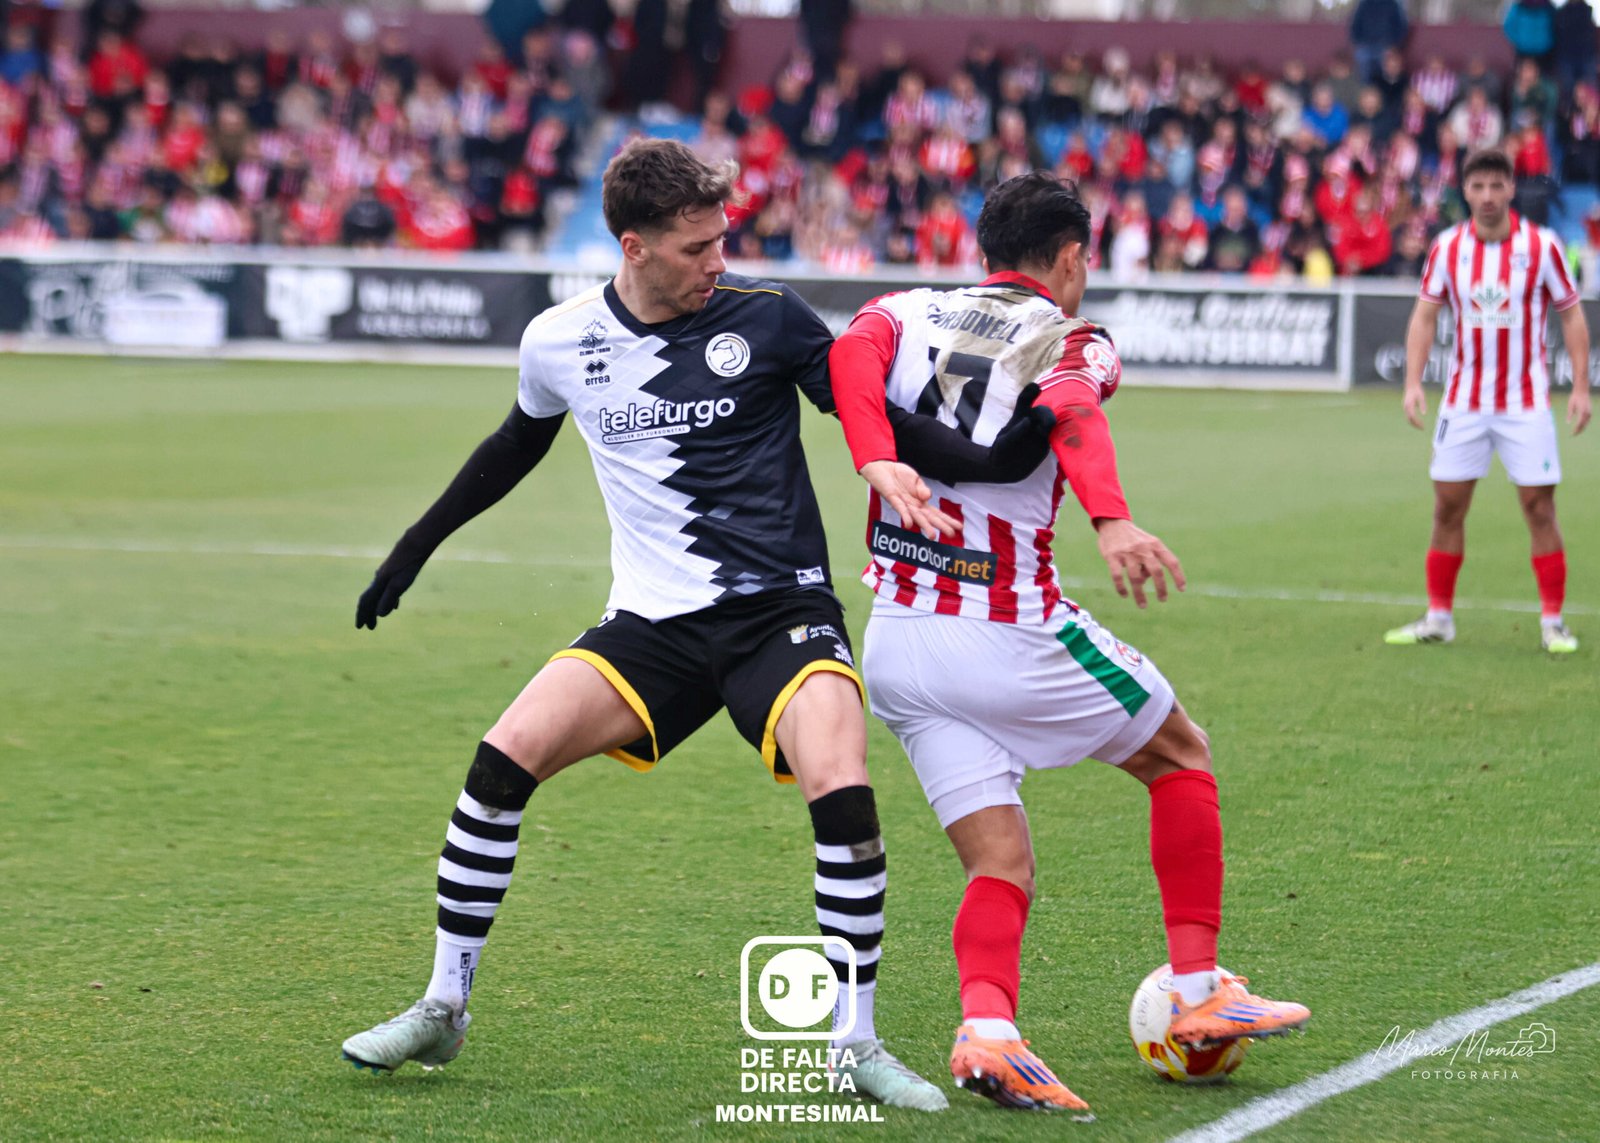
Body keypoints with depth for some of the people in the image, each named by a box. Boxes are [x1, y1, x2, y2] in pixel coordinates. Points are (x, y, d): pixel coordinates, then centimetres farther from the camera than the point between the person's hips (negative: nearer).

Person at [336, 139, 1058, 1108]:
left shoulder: (764, 317, -6)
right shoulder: (560, 343, 2)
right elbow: (518, 445, 22)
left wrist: (998, 462, -14)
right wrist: (419, 545, 26)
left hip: (782, 609, -2)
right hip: (653, 625, 2)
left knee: (841, 790, -26)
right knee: (506, 757, -16)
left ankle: (857, 1043, -9)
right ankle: (444, 1009, 1)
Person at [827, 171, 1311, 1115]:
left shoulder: (907, 312, 12)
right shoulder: (1074, 339, 0)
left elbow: (852, 354, -11)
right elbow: (1069, 402, -24)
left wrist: (879, 464, -23)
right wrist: (1112, 520, -39)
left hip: (898, 644, 5)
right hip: (1011, 636, -5)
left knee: (1001, 870, 7)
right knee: (1182, 756, 19)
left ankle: (987, 1029, -20)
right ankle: (1200, 993, 19)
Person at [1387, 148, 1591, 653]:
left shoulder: (1542, 245, -6)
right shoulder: (1447, 247, 0)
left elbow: (1571, 314, 0)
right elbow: (1424, 315, 5)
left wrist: (1581, 387, -7)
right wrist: (1413, 381, -6)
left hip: (1526, 403, -2)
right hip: (1463, 400, 2)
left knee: (1539, 507, -4)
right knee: (1447, 507, 3)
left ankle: (1553, 622, 3)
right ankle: (1439, 618, 13)